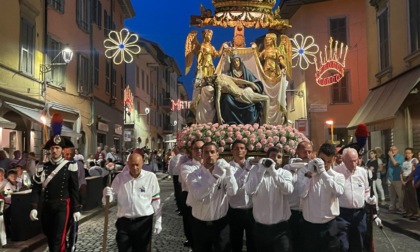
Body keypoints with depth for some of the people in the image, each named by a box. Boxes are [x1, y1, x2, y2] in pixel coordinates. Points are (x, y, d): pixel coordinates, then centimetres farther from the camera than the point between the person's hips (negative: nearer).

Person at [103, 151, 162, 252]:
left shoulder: (151, 177, -6)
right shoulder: (120, 177, -2)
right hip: (124, 222, 1)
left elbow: (156, 201, 0)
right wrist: (107, 195, -19)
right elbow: (111, 198, 4)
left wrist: (158, 221, 0)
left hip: (144, 222, -1)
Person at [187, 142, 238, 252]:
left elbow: (232, 192, -19)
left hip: (221, 224, 0)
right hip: (200, 224, 0)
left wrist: (229, 171, -30)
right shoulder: (194, 175, -7)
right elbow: (198, 195, -26)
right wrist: (214, 176, -35)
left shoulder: (224, 174, -2)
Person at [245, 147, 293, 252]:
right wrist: (261, 170, -23)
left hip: (281, 227, 0)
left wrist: (273, 171, -27)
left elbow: (288, 190, -20)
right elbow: (250, 190, -18)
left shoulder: (285, 173, 1)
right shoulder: (256, 171, -1)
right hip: (261, 227, 1)